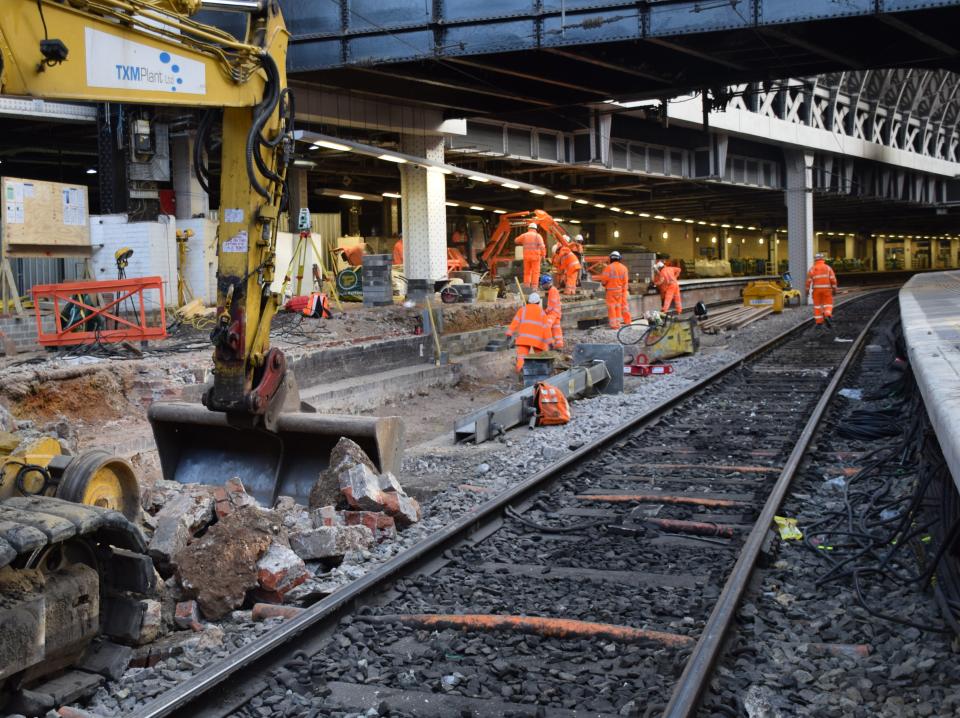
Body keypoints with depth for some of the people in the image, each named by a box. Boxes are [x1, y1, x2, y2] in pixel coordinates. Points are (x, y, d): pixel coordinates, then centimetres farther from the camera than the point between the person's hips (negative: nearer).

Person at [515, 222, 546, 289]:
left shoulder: (524, 235, 4)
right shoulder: (537, 236, -4)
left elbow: (516, 241, 21)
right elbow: (542, 246, -15)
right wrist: (543, 255, -11)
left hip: (526, 256, 3)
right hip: (535, 256, -3)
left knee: (527, 272, 13)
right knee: (535, 273, 1)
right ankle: (534, 288, -5)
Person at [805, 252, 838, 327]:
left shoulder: (812, 269, 0)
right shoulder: (828, 267, 1)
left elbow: (809, 280, -4)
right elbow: (833, 279, -6)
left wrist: (807, 290, 5)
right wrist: (834, 288, -2)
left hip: (816, 289, 0)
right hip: (826, 289, 0)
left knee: (817, 306, 9)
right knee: (828, 305, 5)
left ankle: (819, 322, 6)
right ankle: (827, 316, -23)